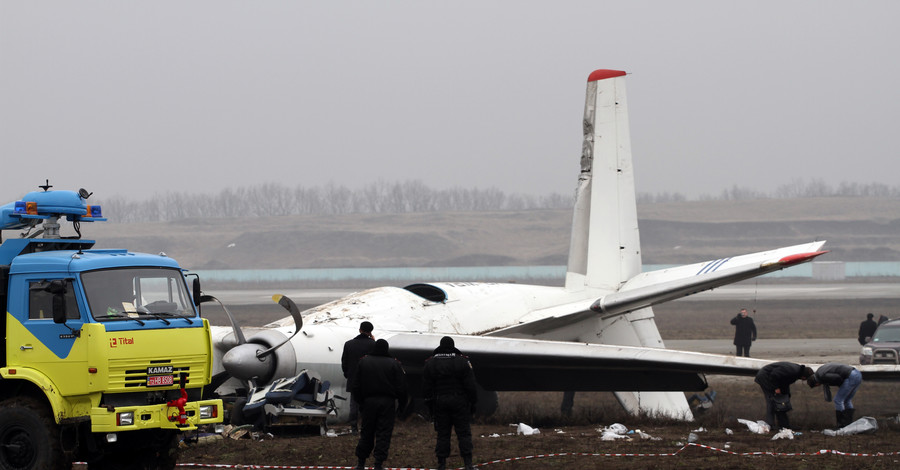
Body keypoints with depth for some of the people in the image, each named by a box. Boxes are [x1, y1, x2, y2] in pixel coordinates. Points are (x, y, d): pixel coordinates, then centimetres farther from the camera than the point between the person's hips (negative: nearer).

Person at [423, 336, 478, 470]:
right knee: (464, 433, 0)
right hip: (459, 402, -2)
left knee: (442, 434, 5)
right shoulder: (463, 362, -4)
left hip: (439, 403, 2)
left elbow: (426, 387, 5)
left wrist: (430, 404, 12)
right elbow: (470, 385, -3)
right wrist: (473, 402, 5)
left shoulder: (430, 363, 3)